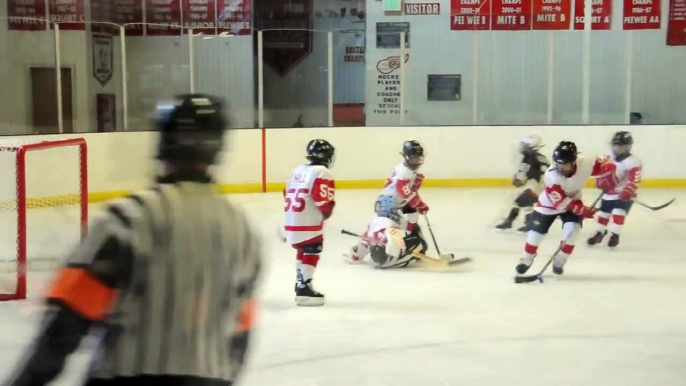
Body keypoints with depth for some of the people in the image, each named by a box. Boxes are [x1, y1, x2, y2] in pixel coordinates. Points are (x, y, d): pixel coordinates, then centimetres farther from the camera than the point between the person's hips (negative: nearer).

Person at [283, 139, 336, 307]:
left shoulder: (297, 170, 15)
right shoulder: (321, 173, -11)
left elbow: (288, 194, 20)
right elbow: (323, 199, -19)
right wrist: (327, 212, 0)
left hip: (291, 221, 9)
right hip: (308, 223, -9)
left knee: (303, 251, 22)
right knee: (311, 253, -6)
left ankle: (300, 284, 30)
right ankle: (304, 288, -12)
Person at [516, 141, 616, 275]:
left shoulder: (585, 163, -32)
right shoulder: (551, 176, -37)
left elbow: (606, 165, -15)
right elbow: (560, 201, -32)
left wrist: (607, 180, -30)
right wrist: (582, 210, -32)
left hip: (573, 201, 2)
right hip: (549, 204, -2)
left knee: (572, 229, -16)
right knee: (537, 231, -1)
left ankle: (559, 261, 4)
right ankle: (526, 260, 24)